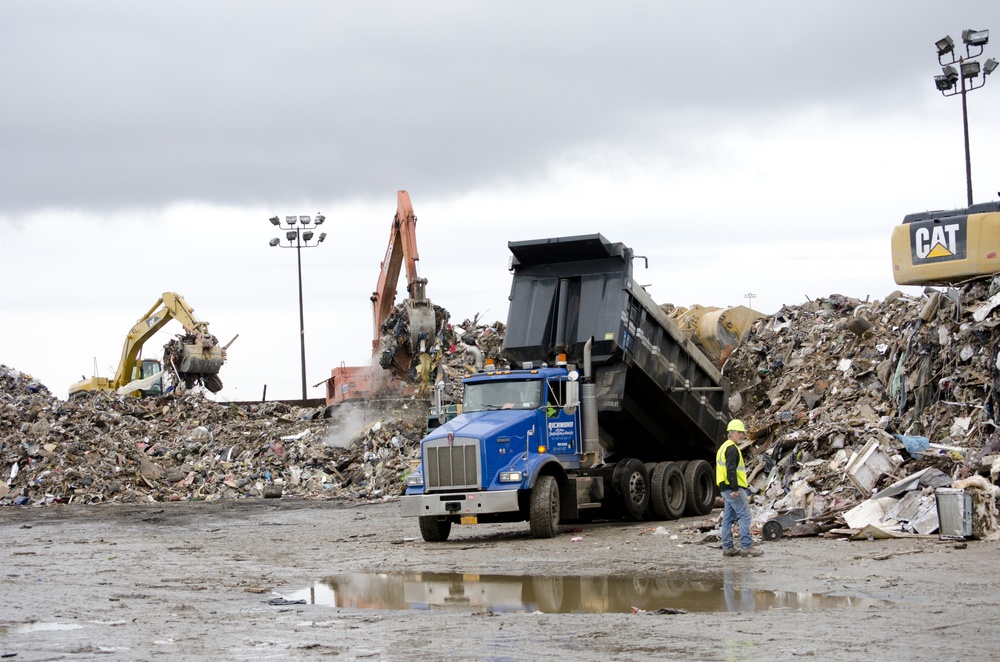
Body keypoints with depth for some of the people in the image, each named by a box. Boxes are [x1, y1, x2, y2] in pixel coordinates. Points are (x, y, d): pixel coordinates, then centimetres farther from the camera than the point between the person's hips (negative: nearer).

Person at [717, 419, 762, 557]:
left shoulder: (724, 447, 21)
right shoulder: (732, 448, -12)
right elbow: (731, 470, -22)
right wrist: (735, 489, -27)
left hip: (725, 488, 11)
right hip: (733, 489, -11)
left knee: (728, 518, 10)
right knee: (745, 515, -10)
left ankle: (727, 548, 11)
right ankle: (746, 546, -14)